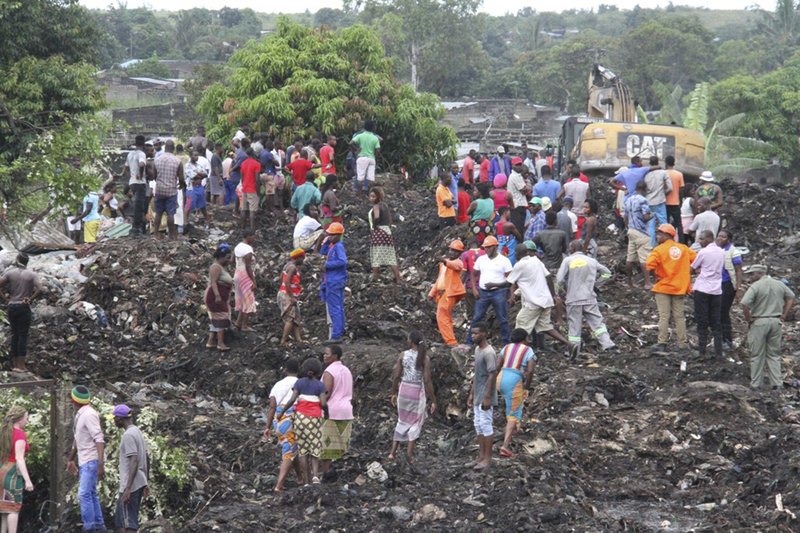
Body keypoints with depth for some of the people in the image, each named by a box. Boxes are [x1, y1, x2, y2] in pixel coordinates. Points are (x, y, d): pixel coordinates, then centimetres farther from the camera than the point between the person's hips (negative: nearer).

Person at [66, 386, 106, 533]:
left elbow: (99, 440, -22)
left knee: (84, 494, -13)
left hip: (92, 460, -9)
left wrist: (100, 464, -27)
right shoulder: (79, 415, 10)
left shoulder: (89, 414, -16)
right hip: (84, 461, 9)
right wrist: (71, 459, 29)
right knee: (91, 494, 13)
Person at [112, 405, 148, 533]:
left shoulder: (128, 435, -14)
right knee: (119, 519, 14)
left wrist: (128, 488, -25)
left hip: (131, 485, -9)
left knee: (128, 522, -8)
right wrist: (145, 483, 26)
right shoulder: (137, 432, 15)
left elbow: (134, 462, -22)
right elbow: (147, 459, 19)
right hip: (140, 484, 9)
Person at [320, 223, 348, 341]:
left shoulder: (338, 246, -17)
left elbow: (343, 261, -29)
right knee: (338, 307, 17)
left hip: (335, 282, -10)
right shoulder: (332, 245, 11)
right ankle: (339, 331, 26)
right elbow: (323, 252, 24)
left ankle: (335, 335, -8)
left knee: (334, 308, -8)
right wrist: (326, 242, 8)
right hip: (332, 281, 10)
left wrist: (328, 264, -19)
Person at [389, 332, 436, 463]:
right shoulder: (424, 358, -12)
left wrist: (394, 393, 14)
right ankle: (409, 452, -3)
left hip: (404, 390, 3)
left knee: (402, 421, 19)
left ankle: (393, 452, 14)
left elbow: (396, 376, -1)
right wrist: (433, 401, -9)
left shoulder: (403, 355, -4)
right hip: (418, 392, -3)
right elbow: (427, 380, -15)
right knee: (416, 423, 12)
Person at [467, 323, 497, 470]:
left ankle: (487, 458, -1)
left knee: (486, 425, -5)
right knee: (478, 425, 11)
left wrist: (487, 397, -21)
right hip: (477, 396, 9)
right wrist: (471, 394, 18)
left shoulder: (489, 352, -17)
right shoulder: (477, 349, 12)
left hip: (485, 397, -9)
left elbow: (492, 375, -19)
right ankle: (481, 455, 17)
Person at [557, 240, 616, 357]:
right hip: (589, 298, 2)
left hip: (573, 299, -2)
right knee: (597, 322, 3)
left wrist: (567, 284, 10)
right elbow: (607, 273, 15)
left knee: (574, 325, 4)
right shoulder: (591, 261, 7)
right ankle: (607, 343, -11)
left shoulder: (567, 261, -3)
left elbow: (560, 280, -10)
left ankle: (574, 349, 0)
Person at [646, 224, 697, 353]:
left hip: (663, 288, -4)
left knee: (664, 317, -2)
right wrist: (688, 274, 9)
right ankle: (682, 344, 9)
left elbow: (650, 264, -24)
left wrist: (656, 276, -8)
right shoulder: (683, 248, 5)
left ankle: (662, 343, -7)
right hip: (680, 288, 4)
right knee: (679, 316, 9)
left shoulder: (659, 249, -10)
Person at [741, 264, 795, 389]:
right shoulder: (780, 284, 5)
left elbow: (744, 304, -24)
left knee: (757, 355, 6)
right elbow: (791, 297, 16)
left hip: (759, 323, -5)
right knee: (774, 354, 15)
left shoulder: (756, 286, -15)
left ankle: (756, 384, 11)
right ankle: (777, 383, 13)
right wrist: (784, 315, 14)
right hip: (776, 322, 5)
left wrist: (748, 319, -10)